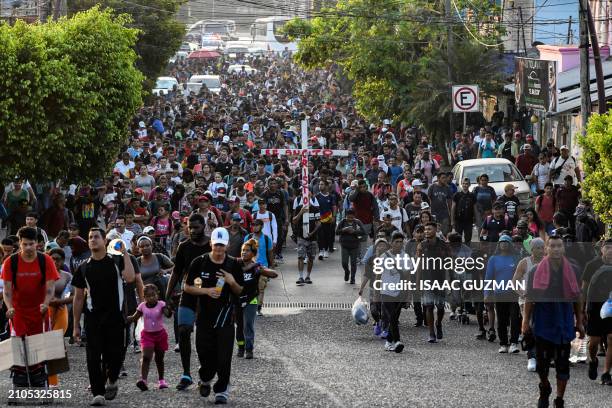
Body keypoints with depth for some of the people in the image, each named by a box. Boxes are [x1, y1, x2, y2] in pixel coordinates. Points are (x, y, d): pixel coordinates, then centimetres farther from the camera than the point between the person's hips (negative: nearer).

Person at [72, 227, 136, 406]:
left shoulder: (116, 262, 1)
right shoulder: (84, 268, 7)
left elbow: (130, 278, -20)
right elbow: (78, 298, 10)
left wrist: (125, 253, -14)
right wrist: (76, 326, 6)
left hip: (115, 316, -2)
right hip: (93, 318, 2)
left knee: (115, 354, -2)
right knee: (93, 356, -6)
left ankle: (112, 380, 27)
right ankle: (98, 393, -2)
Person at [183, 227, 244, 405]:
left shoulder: (233, 264, 2)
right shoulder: (199, 262, -1)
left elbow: (240, 292, 9)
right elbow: (187, 287, 3)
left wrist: (232, 282, -12)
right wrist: (206, 291, -12)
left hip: (225, 317, 0)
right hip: (204, 316, 0)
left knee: (224, 357, -5)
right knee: (205, 354, 6)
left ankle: (221, 390, 6)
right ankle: (205, 380, 35)